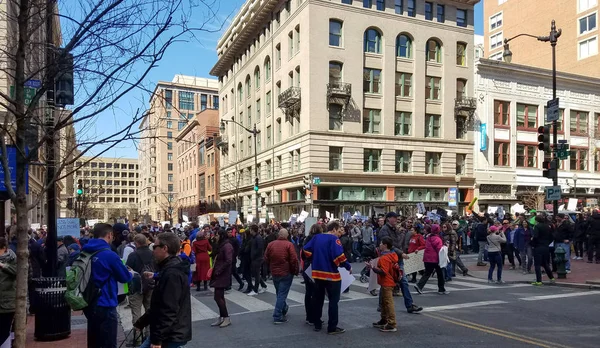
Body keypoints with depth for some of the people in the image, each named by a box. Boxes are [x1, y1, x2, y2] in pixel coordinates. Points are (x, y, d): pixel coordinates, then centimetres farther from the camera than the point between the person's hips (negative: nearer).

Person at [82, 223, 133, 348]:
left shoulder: (86, 253, 3)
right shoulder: (109, 255, -19)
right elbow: (125, 277, -9)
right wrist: (131, 274, 13)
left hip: (90, 304, 8)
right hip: (105, 306, -8)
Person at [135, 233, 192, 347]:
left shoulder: (172, 274, -22)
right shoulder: (169, 269, 12)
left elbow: (169, 310, -27)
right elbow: (159, 304, 20)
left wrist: (157, 339, -23)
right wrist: (142, 322, 21)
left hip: (170, 336, -10)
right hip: (169, 333, 10)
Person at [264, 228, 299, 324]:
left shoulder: (270, 244, 0)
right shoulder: (289, 244, -13)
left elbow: (266, 259, 4)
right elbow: (294, 260, -16)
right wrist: (295, 271, -3)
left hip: (274, 273, 5)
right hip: (286, 273, -4)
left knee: (279, 293, 22)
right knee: (282, 294, 0)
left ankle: (284, 308, 40)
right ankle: (277, 317, -1)